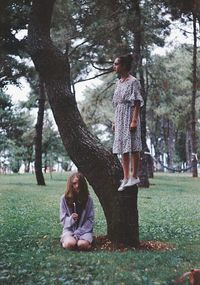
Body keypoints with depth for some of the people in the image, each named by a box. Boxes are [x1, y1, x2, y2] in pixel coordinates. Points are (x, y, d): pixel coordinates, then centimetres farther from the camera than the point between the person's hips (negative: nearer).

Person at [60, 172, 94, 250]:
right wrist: (71, 219, -22)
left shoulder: (88, 199, -3)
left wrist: (78, 233, -14)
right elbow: (63, 219, 1)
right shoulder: (64, 198, -3)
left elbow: (90, 219, -3)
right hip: (69, 229, 0)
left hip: (84, 229, 0)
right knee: (70, 244, -31)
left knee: (83, 244, -32)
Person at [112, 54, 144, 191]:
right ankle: (126, 178, 13)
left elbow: (137, 103, -12)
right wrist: (115, 122, 16)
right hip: (120, 118, 8)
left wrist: (134, 121, -19)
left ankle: (134, 176, 5)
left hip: (129, 116, -8)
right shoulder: (119, 82, 15)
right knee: (123, 149, 8)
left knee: (133, 147, -3)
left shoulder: (133, 81, -8)